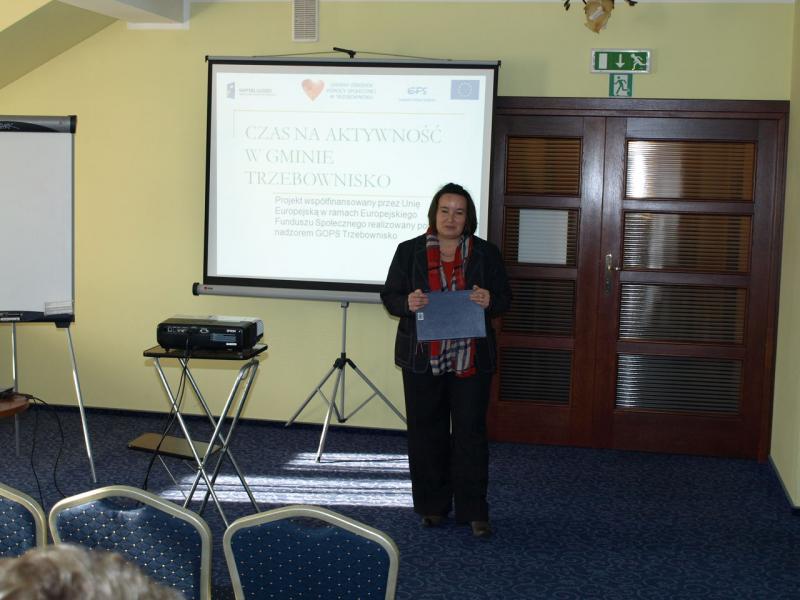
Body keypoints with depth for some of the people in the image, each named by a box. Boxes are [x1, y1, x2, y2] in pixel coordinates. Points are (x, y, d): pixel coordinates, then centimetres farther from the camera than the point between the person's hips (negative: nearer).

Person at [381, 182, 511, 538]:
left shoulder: (486, 253, 4)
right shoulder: (409, 251, 2)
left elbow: (505, 298, 6)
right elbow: (389, 296, 4)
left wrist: (489, 301, -17)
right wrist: (407, 303, -18)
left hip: (471, 360, 0)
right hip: (422, 359, 1)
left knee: (471, 432, 0)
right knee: (426, 432, 7)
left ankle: (473, 510, 7)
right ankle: (433, 506, 20)